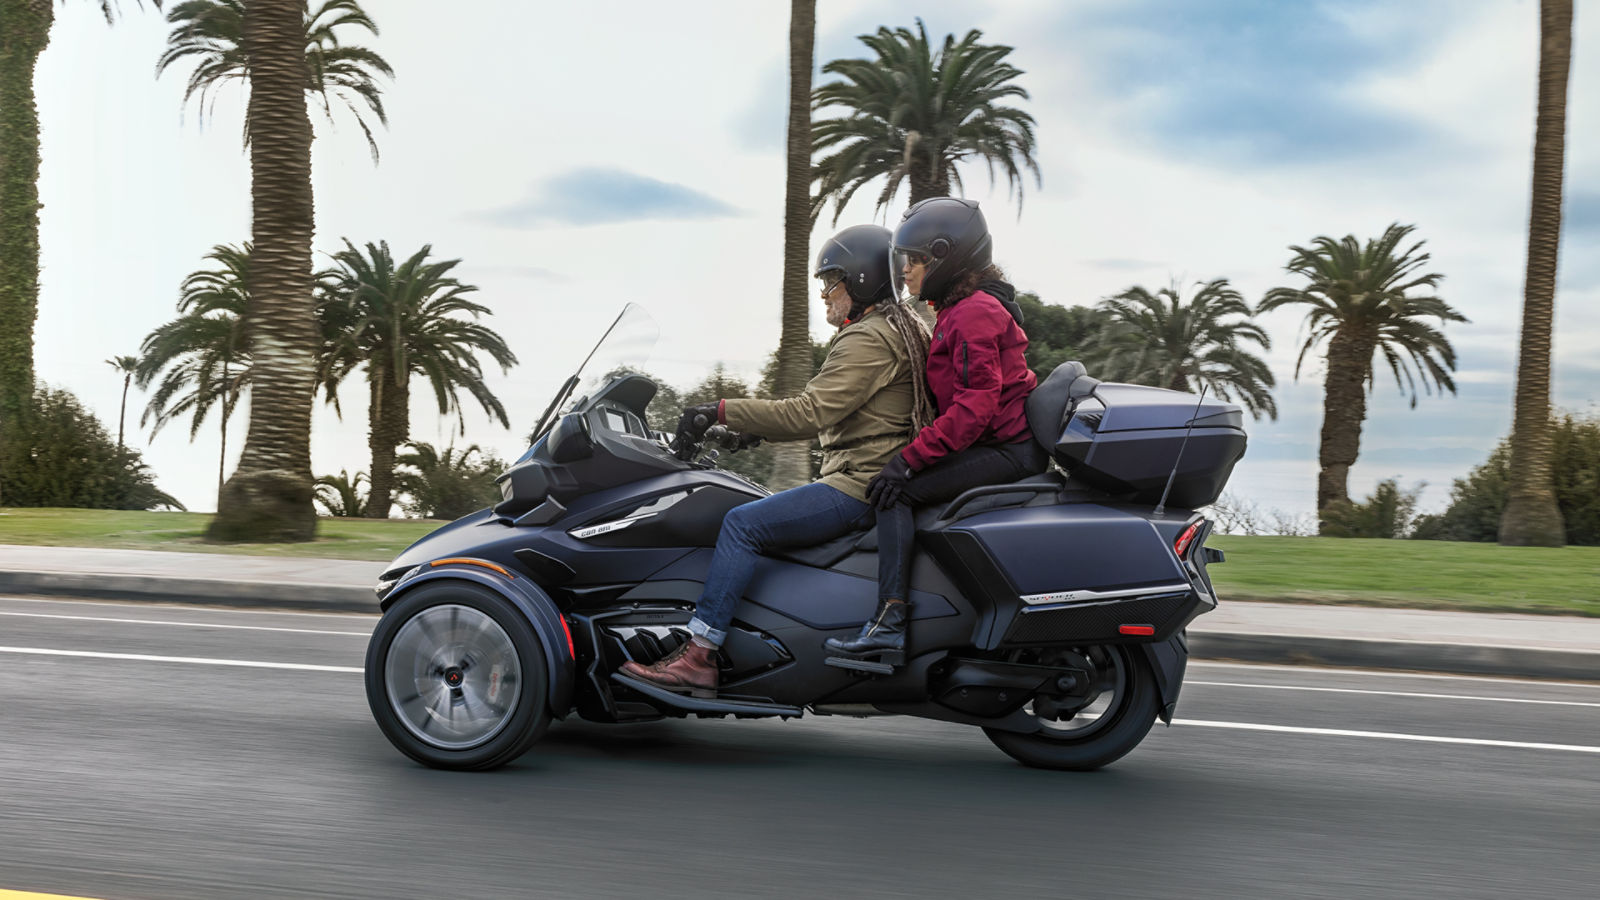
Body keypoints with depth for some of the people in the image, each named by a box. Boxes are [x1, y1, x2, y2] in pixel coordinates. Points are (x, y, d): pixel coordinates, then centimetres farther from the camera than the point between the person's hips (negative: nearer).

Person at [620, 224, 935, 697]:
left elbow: (809, 413, -23)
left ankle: (699, 655, -19)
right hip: (868, 479, 11)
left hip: (861, 485, -11)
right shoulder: (900, 325, 21)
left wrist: (721, 411, -20)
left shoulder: (869, 338, -13)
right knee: (761, 513, 17)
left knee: (743, 522, -17)